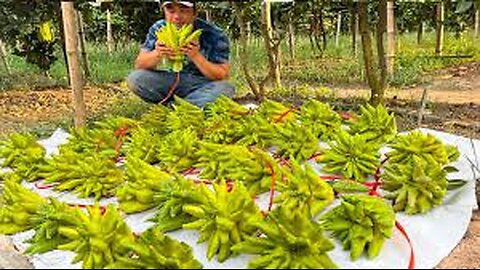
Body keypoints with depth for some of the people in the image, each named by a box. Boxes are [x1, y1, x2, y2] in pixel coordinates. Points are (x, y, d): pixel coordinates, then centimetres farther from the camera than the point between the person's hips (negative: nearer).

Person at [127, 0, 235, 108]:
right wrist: (157, 54, -29)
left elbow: (223, 76, -19)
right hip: (173, 81, 3)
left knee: (226, 89, -34)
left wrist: (196, 56, -34)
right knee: (135, 78, -19)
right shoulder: (159, 29, -6)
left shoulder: (214, 35, -16)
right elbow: (139, 65, -7)